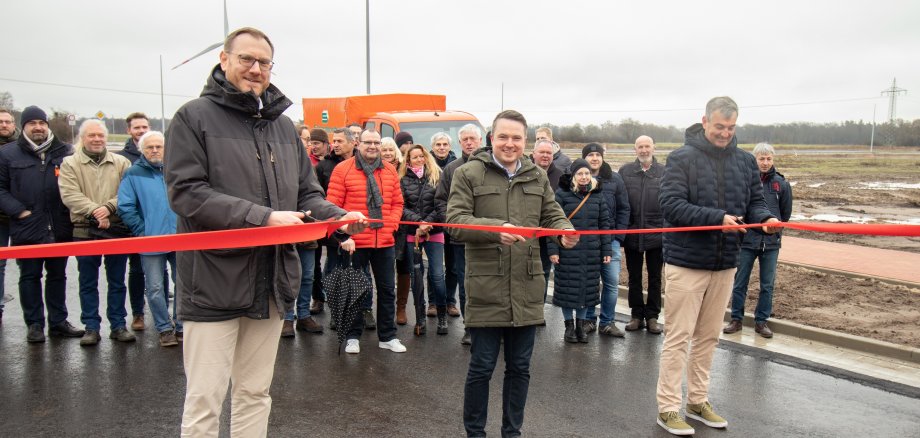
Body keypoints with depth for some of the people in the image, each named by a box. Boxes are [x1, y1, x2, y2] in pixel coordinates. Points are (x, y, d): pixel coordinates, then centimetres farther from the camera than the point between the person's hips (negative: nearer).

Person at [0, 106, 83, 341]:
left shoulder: (65, 151, 4)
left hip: (60, 228, 1)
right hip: (26, 228, -1)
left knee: (57, 275, 11)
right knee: (30, 276, 8)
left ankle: (58, 321, 21)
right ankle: (34, 324, 18)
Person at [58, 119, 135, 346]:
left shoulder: (121, 163, 6)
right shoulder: (70, 164, 3)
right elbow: (70, 195, -9)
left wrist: (109, 207, -19)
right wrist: (94, 211, -21)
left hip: (117, 229, 1)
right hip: (85, 231, -1)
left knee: (117, 282, 9)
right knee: (88, 283, 7)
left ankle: (118, 325, 18)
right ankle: (91, 328, 17)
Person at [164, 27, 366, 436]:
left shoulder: (284, 126, 13)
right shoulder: (194, 117, -4)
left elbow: (307, 194, 14)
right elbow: (186, 192, -15)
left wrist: (339, 217, -7)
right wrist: (263, 218, -22)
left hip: (271, 281, 6)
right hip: (214, 281, -5)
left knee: (255, 394, 17)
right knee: (205, 400, 2)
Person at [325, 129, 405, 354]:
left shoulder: (390, 170, 7)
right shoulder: (343, 169, -5)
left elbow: (397, 203, 11)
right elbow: (333, 205, -8)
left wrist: (390, 225, -4)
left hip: (384, 242, 4)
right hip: (355, 242, -3)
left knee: (387, 289, 10)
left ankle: (387, 336, 23)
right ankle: (352, 336, 24)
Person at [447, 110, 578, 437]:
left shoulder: (537, 176, 11)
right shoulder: (468, 173, -3)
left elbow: (553, 216, 14)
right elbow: (455, 220, -11)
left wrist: (565, 231, -10)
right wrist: (496, 229, -27)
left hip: (527, 289, 4)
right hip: (486, 289, -4)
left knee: (519, 368, 15)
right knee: (481, 367, 7)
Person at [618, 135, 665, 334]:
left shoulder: (664, 172, -1)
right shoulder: (625, 171, 1)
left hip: (657, 234, -1)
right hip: (632, 234, 1)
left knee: (655, 278, 10)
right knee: (634, 277, 11)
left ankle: (652, 316, 20)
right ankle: (637, 315, 23)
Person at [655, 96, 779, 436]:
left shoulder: (745, 161, 8)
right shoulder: (681, 158, -8)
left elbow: (754, 202, 12)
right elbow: (671, 205, -17)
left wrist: (765, 217, -12)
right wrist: (717, 218, -27)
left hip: (725, 264, 5)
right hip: (686, 262, -5)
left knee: (708, 337, 15)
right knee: (678, 338, 0)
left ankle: (698, 401, 29)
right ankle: (668, 408, 10)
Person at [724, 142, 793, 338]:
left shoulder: (781, 183, 0)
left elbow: (786, 214, 11)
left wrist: (774, 229, 10)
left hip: (771, 243, 2)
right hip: (746, 241, -2)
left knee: (767, 285, 9)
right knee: (740, 283, 6)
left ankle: (761, 321, 21)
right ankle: (736, 319, 18)